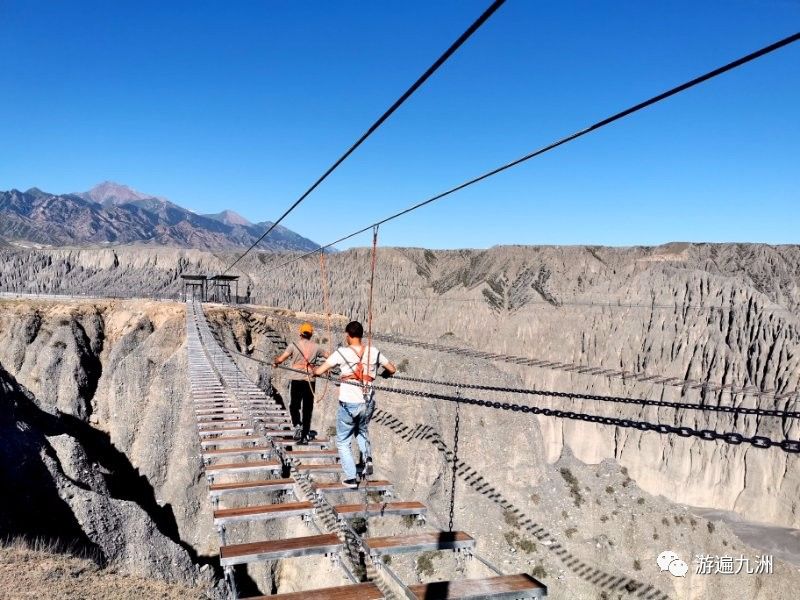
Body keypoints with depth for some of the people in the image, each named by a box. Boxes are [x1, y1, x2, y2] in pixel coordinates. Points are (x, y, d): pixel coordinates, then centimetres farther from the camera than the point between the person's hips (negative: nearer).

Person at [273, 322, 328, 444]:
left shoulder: (294, 345, -3)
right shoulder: (315, 347, 4)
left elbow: (281, 358, -10)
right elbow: (328, 356, 14)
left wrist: (275, 362, 10)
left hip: (296, 380, -1)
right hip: (309, 381, 1)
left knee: (294, 405, 13)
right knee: (307, 409, 7)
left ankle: (297, 425, -12)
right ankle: (305, 436, 9)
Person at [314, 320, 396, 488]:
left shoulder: (342, 353, -8)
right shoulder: (373, 352, 2)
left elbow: (319, 371, -7)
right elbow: (392, 369, 11)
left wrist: (314, 369, 16)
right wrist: (383, 374, 32)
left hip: (348, 404, -3)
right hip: (368, 404, 4)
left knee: (343, 441, 14)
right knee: (362, 432, 31)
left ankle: (351, 478, 10)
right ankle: (368, 457, 7)